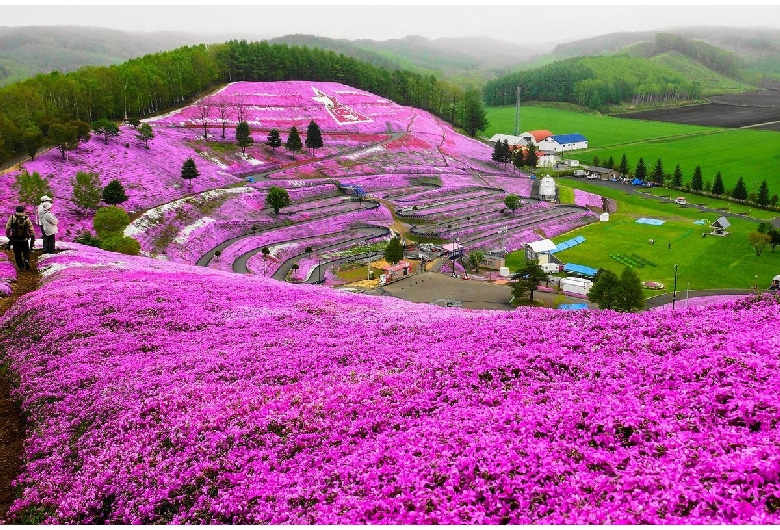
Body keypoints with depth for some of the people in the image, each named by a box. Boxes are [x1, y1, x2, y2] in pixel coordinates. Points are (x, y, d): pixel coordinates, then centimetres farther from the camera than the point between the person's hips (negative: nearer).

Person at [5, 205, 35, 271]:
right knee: (26, 251, 18)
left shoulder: (12, 218, -9)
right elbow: (31, 229, -8)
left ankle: (21, 266, 14)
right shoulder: (27, 219, -9)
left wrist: (8, 235, 8)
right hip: (24, 239, 0)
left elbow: (7, 228, -7)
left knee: (17, 253, 13)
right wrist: (32, 239, 1)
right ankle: (26, 260, -10)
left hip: (15, 239, 0)